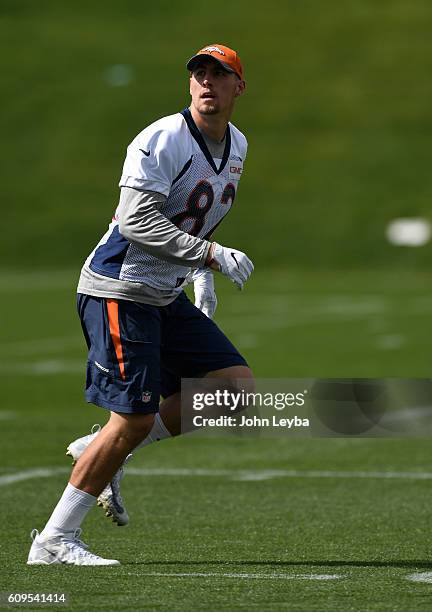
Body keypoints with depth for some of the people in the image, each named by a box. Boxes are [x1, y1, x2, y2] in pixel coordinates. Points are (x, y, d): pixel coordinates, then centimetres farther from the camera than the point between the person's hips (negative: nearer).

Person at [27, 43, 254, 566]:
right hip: (119, 291, -9)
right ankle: (54, 541, -3)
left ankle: (101, 451, 13)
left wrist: (201, 278, 13)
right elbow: (137, 220, -24)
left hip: (166, 297, 9)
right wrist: (212, 255, -26)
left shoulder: (236, 146, 11)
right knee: (135, 418, -12)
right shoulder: (162, 140, -17)